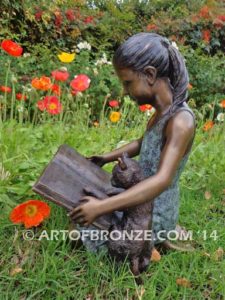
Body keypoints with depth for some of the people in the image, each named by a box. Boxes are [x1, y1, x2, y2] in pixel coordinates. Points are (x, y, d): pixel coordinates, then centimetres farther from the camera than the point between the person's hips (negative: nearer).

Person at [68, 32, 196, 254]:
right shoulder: (162, 112, -3)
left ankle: (161, 235, 6)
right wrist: (105, 158, 9)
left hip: (155, 215, -8)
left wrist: (101, 207, -41)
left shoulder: (181, 121, -29)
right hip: (146, 204, 8)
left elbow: (162, 180, -38)